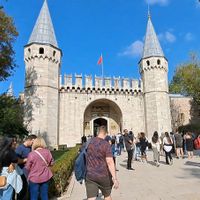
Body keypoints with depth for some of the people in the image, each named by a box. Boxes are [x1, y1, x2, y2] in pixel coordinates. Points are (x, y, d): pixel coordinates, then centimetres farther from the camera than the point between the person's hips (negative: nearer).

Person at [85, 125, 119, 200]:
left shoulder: (89, 142, 0)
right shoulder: (106, 144, -16)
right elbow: (110, 162, -23)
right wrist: (115, 178, -21)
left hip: (90, 175, 3)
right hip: (103, 175, -3)